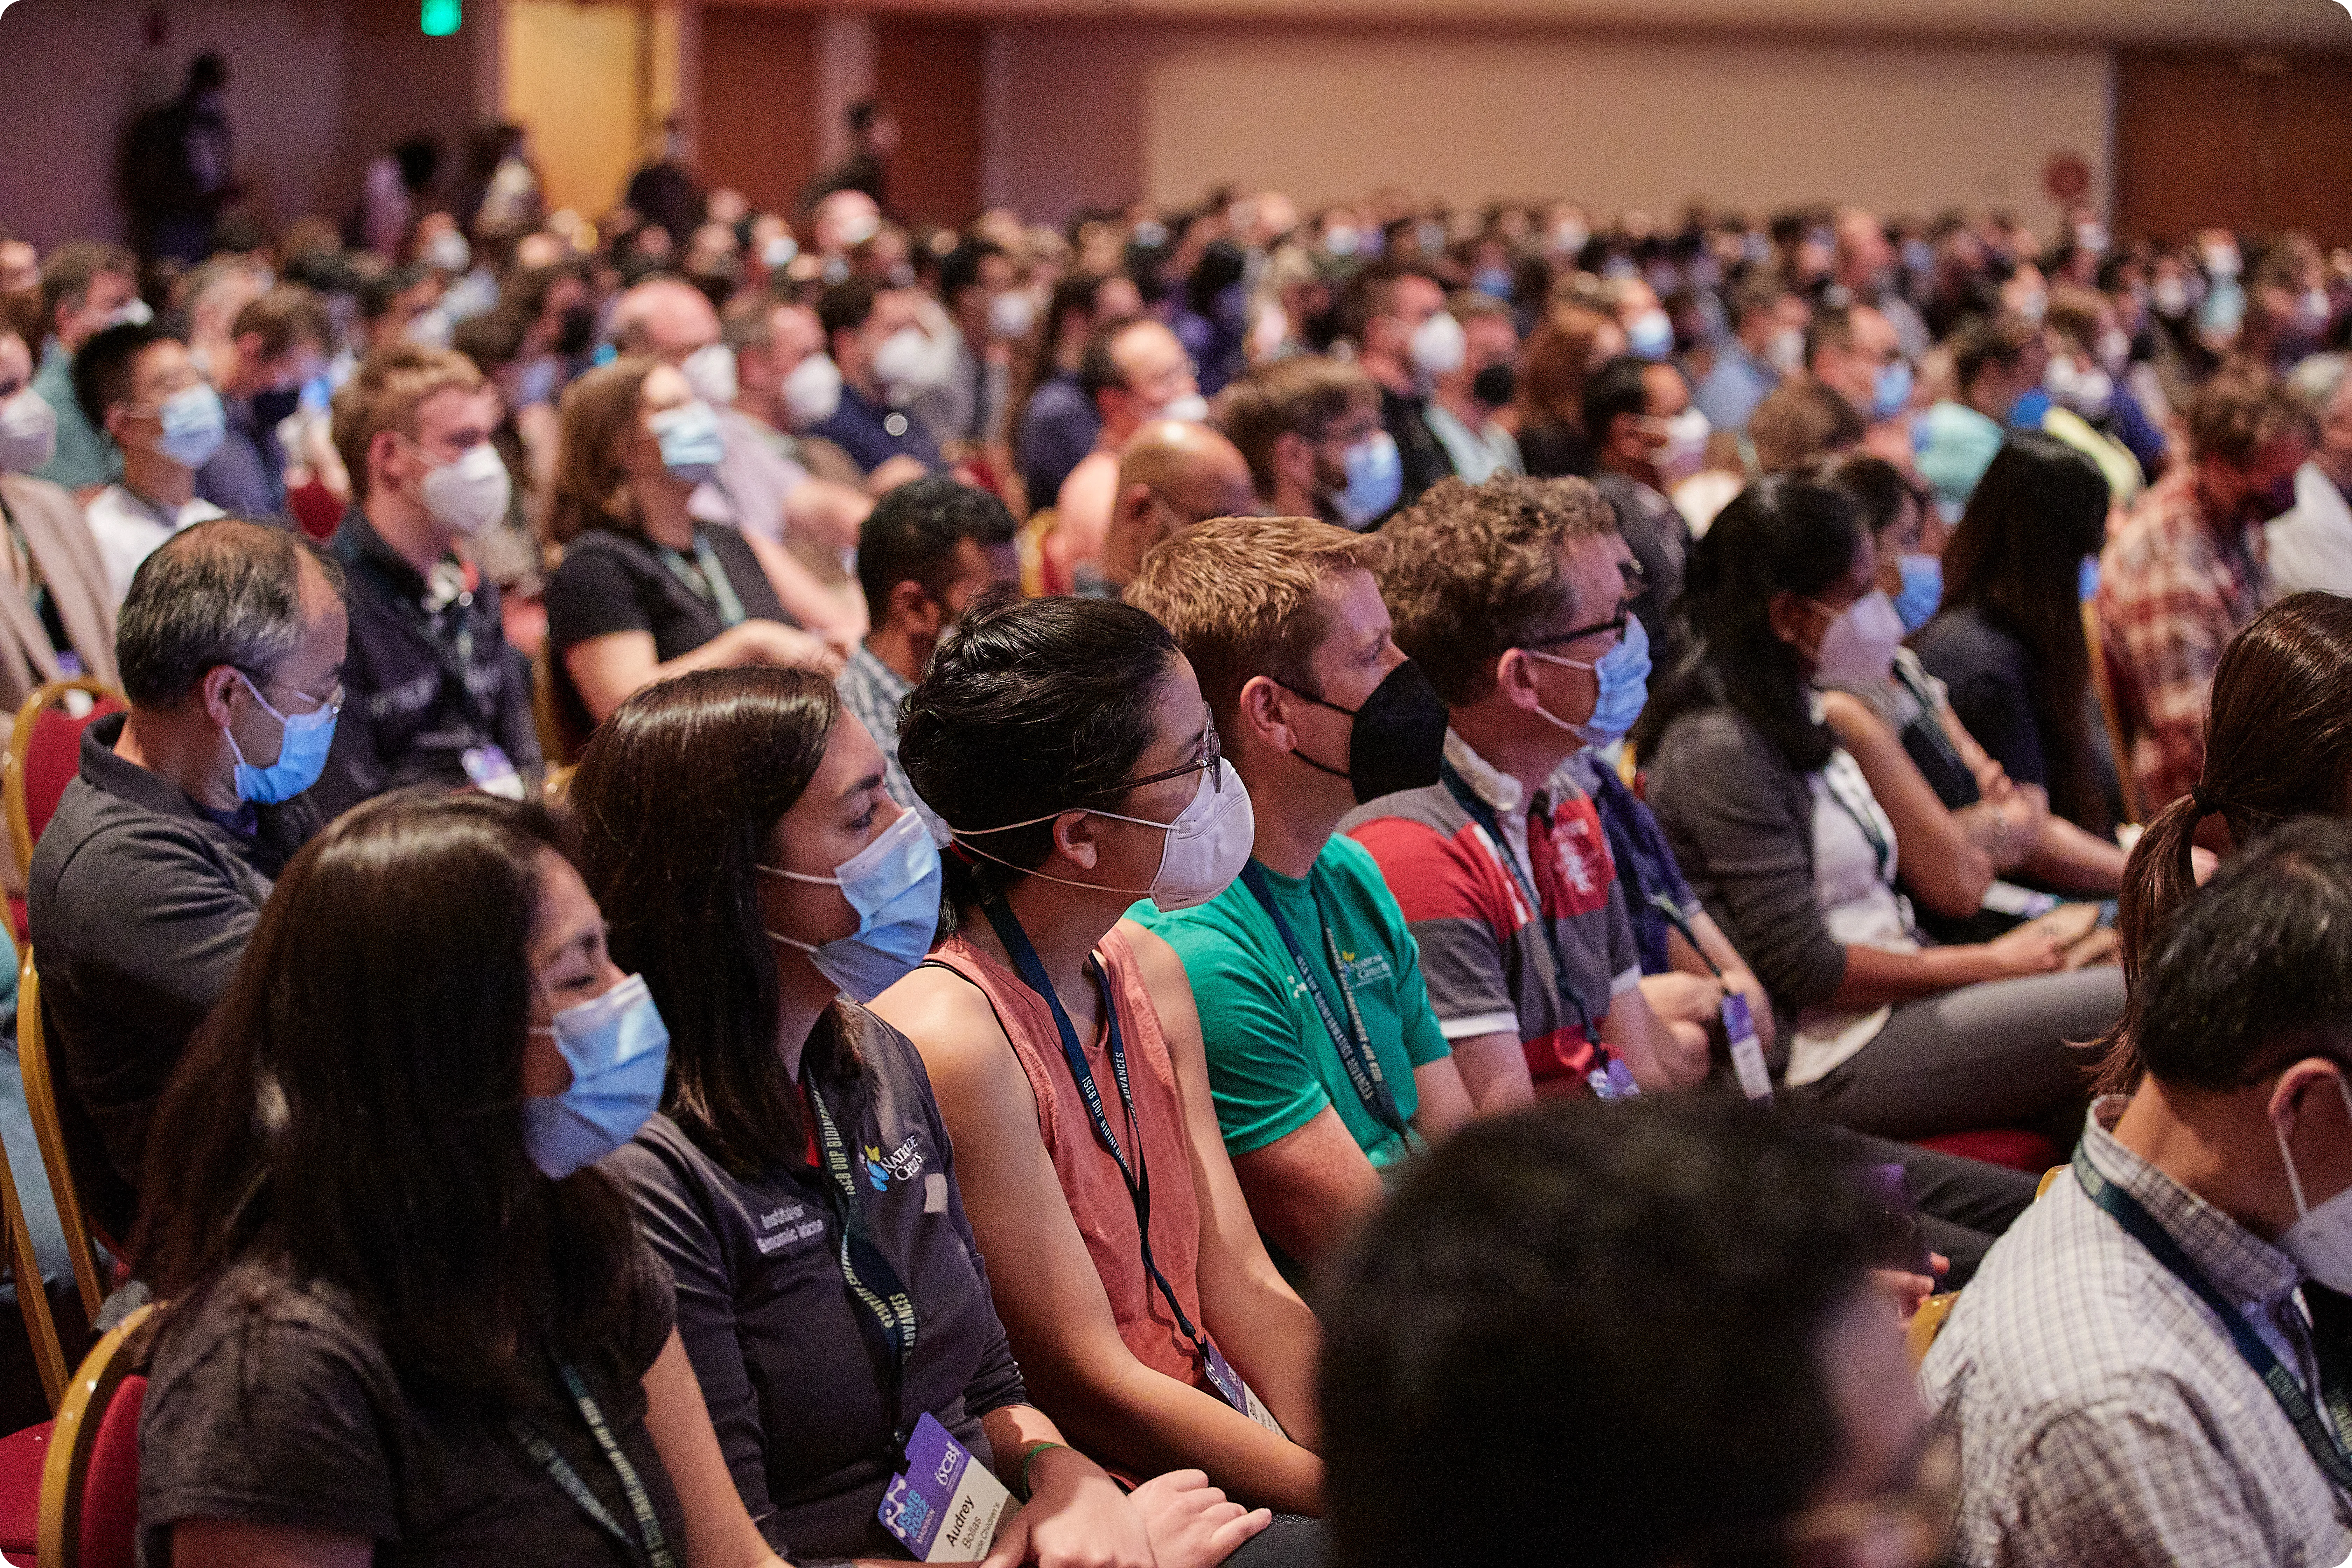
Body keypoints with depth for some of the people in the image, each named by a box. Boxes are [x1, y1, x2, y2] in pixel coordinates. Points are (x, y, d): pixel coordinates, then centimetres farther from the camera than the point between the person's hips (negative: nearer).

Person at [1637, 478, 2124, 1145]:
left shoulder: (1796, 720, 16)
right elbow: (1803, 970, -17)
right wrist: (1991, 963, -10)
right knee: (2128, 1009, -17)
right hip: (1826, 1060, -9)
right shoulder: (1720, 749, -15)